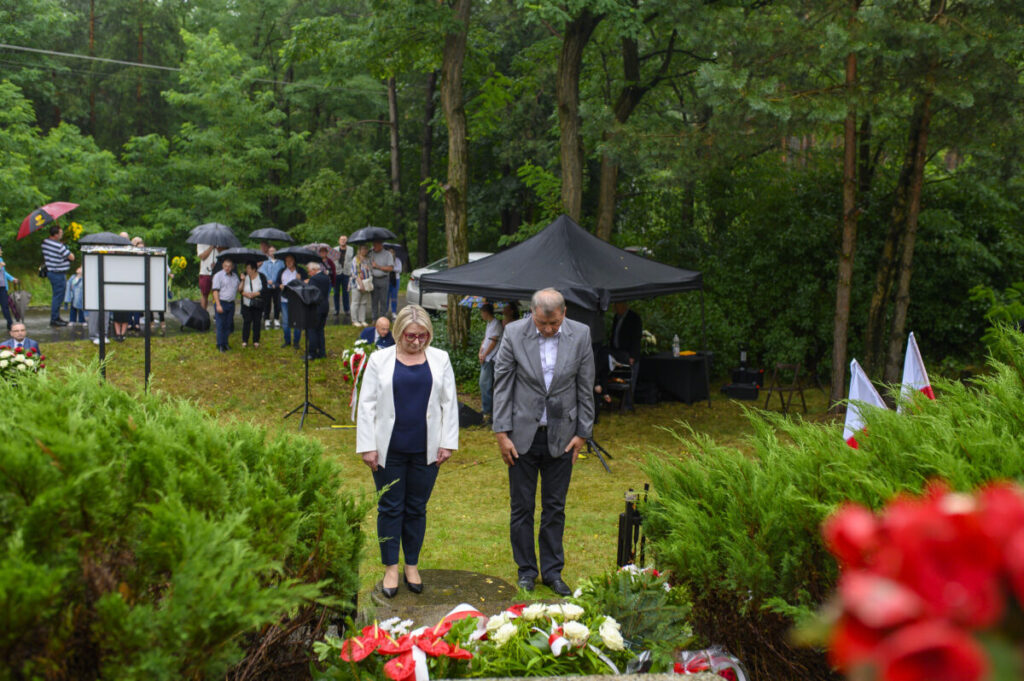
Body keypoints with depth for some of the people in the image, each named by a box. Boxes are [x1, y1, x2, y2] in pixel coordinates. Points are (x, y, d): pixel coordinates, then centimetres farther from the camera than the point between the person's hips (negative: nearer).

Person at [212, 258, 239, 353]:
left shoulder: (235, 276, 13)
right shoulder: (218, 275, -5)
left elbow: (239, 289, 18)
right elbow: (215, 291, -11)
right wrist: (218, 305, -18)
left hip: (231, 303, 5)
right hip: (221, 303, -5)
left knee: (228, 324, 9)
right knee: (221, 325, -1)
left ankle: (225, 343, 19)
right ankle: (220, 345, 7)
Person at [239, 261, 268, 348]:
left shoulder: (261, 277, -4)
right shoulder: (244, 276, 0)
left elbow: (265, 290, -9)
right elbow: (240, 290, -3)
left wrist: (254, 294, -16)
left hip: (258, 304, -1)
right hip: (246, 304, 1)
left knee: (257, 322, 4)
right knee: (246, 321, 0)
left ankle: (256, 341, 15)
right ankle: (244, 341, 9)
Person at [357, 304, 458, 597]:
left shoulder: (440, 359, 5)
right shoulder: (380, 359, 1)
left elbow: (449, 403, 7)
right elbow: (367, 405, 1)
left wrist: (447, 443, 1)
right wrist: (367, 447, -4)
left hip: (425, 450, 1)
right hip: (389, 450, -1)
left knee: (417, 508, 10)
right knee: (390, 508, 7)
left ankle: (412, 565, 24)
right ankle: (391, 568, 19)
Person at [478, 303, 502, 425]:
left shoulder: (496, 324, -13)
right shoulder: (489, 324, 17)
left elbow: (493, 342, -16)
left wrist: (484, 355, -11)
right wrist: (480, 353, 6)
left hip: (490, 358, -10)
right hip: (485, 358, 10)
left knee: (485, 384, -11)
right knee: (484, 384, 14)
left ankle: (487, 412, -9)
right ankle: (486, 407, 22)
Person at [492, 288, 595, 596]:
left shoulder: (580, 335, -6)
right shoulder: (514, 333, -10)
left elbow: (585, 388, 1)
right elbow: (502, 384, -5)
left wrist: (582, 433, 1)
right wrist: (502, 433, -7)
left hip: (561, 436, 1)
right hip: (522, 434, -1)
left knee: (555, 508, 11)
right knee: (522, 507, 9)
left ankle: (552, 571, 24)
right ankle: (527, 569, 25)